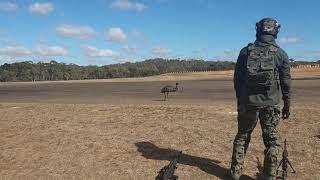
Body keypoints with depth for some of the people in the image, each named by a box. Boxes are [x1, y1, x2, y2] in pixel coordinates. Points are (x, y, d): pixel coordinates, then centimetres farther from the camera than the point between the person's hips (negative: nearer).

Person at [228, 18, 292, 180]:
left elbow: (237, 79, 3)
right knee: (271, 140, 11)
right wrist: (287, 105, 11)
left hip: (248, 102, 1)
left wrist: (240, 99, 14)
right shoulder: (281, 54, -2)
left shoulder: (245, 51, 0)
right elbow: (286, 83, 1)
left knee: (242, 137, 13)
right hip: (271, 104, 0)